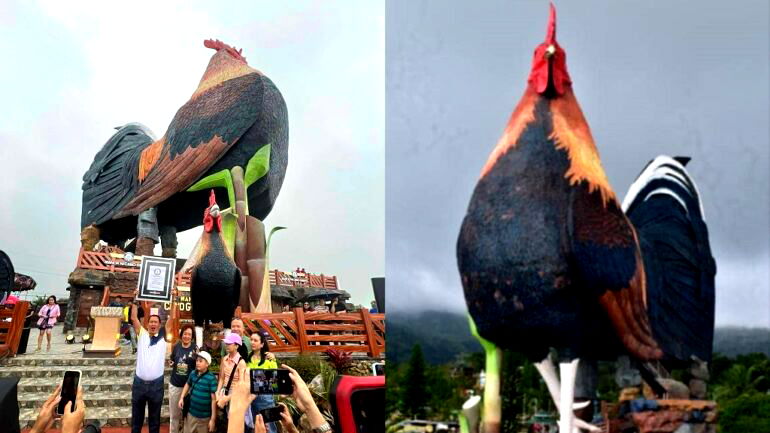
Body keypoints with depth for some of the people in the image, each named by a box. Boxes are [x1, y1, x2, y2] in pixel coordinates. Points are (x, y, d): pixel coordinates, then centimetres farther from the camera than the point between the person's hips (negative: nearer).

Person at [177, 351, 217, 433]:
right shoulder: (193, 374, -1)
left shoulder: (211, 379, -18)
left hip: (204, 417, -5)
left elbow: (214, 399, -16)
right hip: (191, 414, 5)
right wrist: (182, 398, 9)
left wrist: (213, 419, -16)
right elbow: (188, 384, 22)